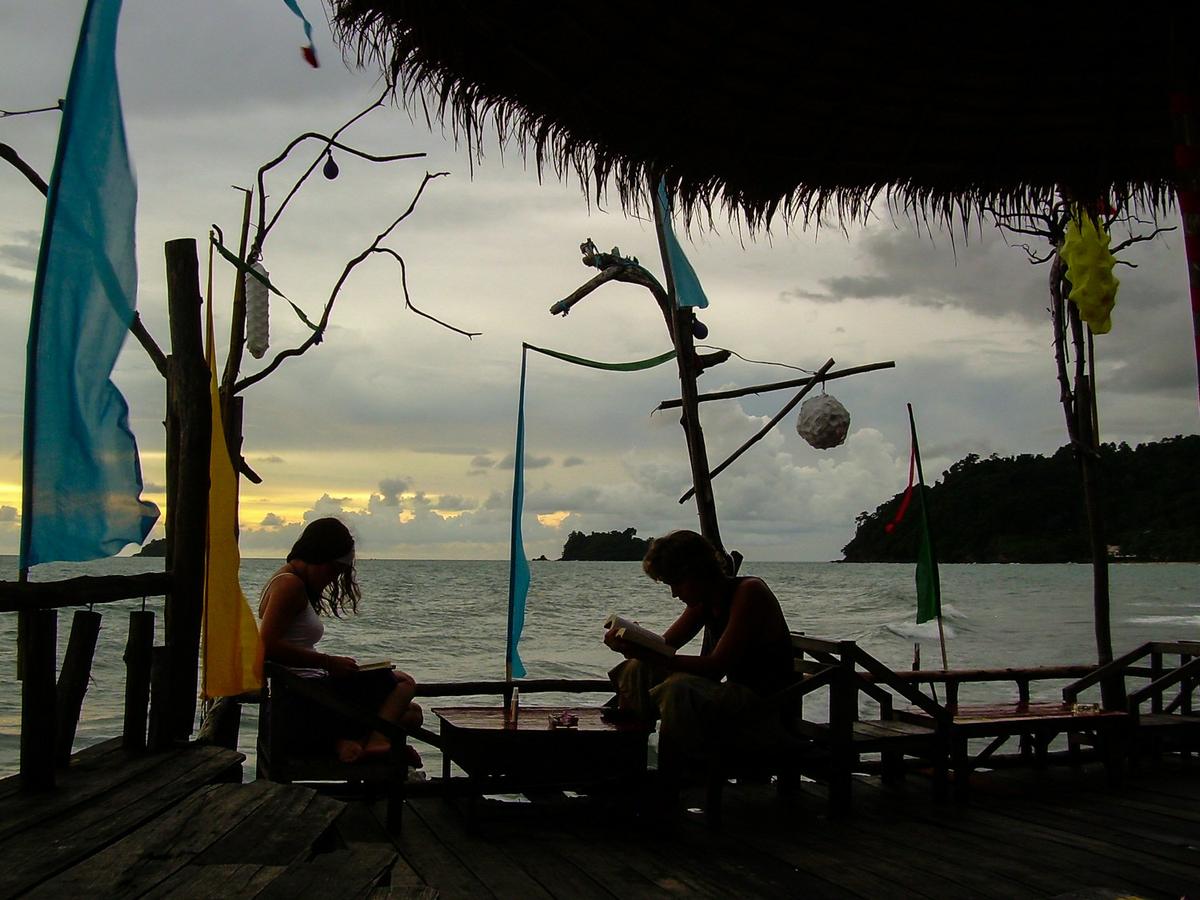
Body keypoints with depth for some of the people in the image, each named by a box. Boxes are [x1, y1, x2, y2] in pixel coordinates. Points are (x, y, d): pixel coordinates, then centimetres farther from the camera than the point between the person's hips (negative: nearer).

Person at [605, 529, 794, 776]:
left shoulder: (750, 592, -17)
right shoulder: (703, 601, 8)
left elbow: (716, 666, -24)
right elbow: (664, 644, 9)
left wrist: (649, 656, -29)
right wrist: (631, 642, -14)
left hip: (765, 706, -9)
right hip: (734, 697, 9)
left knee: (679, 688, -33)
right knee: (636, 669, 3)